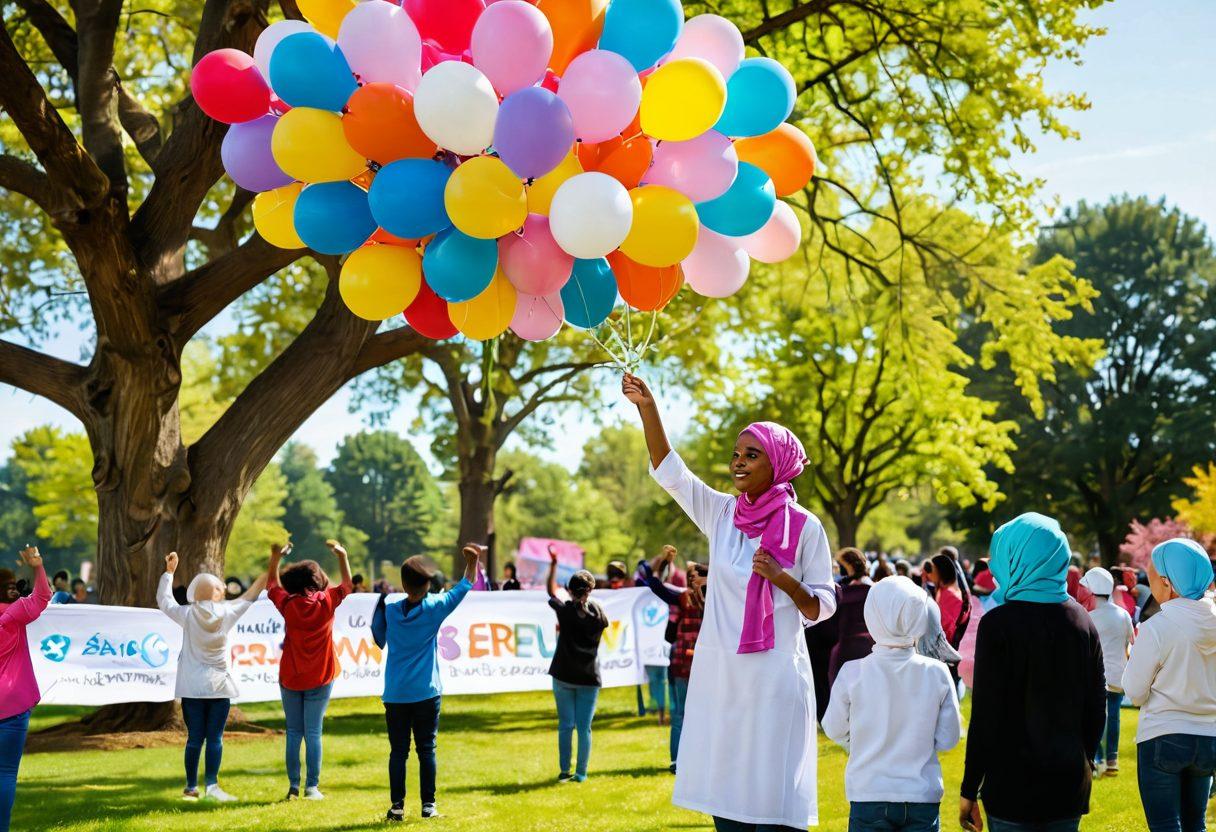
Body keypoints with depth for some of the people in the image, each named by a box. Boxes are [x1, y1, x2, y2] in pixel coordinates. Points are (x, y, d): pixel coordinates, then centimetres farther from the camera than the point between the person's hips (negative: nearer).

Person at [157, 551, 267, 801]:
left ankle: (191, 787, 9)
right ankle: (211, 784, -7)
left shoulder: (188, 615, -4)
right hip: (220, 686, -1)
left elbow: (163, 600, 11)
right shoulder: (227, 613, -4)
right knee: (215, 737, 0)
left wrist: (169, 571, 19)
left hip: (192, 687, 1)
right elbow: (250, 596, 9)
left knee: (194, 737, 4)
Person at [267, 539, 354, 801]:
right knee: (313, 733, 1)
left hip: (290, 678, 1)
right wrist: (342, 555, 19)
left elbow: (272, 586, 14)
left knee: (293, 732, 8)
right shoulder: (326, 602, -7)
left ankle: (293, 787, 7)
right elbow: (347, 584, 10)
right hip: (320, 678, -1)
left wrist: (275, 558, 21)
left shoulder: (288, 605, -6)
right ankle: (312, 787, -1)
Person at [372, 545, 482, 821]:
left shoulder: (389, 610, -2)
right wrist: (473, 560, 15)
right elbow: (463, 588, 6)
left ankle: (397, 806, 3)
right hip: (426, 694, -1)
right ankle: (428, 805, 6)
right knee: (426, 749, 5)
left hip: (395, 695, 1)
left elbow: (379, 640, 15)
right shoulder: (434, 608, -6)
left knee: (398, 751, 5)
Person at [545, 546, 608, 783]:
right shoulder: (598, 612, -5)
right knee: (584, 727, 3)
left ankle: (564, 771, 7)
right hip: (589, 678, 0)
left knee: (565, 725, 6)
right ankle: (581, 773, 4)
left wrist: (553, 563, 17)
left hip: (563, 676, 0)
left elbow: (551, 590, 8)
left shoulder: (565, 610, -9)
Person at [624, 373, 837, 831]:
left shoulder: (805, 527, -4)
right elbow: (667, 469, 0)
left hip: (775, 677, -4)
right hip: (719, 672, 4)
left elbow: (822, 608, -1)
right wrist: (646, 406, -10)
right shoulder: (720, 512, 7)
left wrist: (784, 578, -19)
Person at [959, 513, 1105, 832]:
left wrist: (969, 790, -6)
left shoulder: (998, 624, -13)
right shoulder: (1081, 620, 4)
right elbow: (1097, 705, 10)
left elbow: (985, 716, -12)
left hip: (1012, 785, -5)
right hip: (1069, 783, 5)